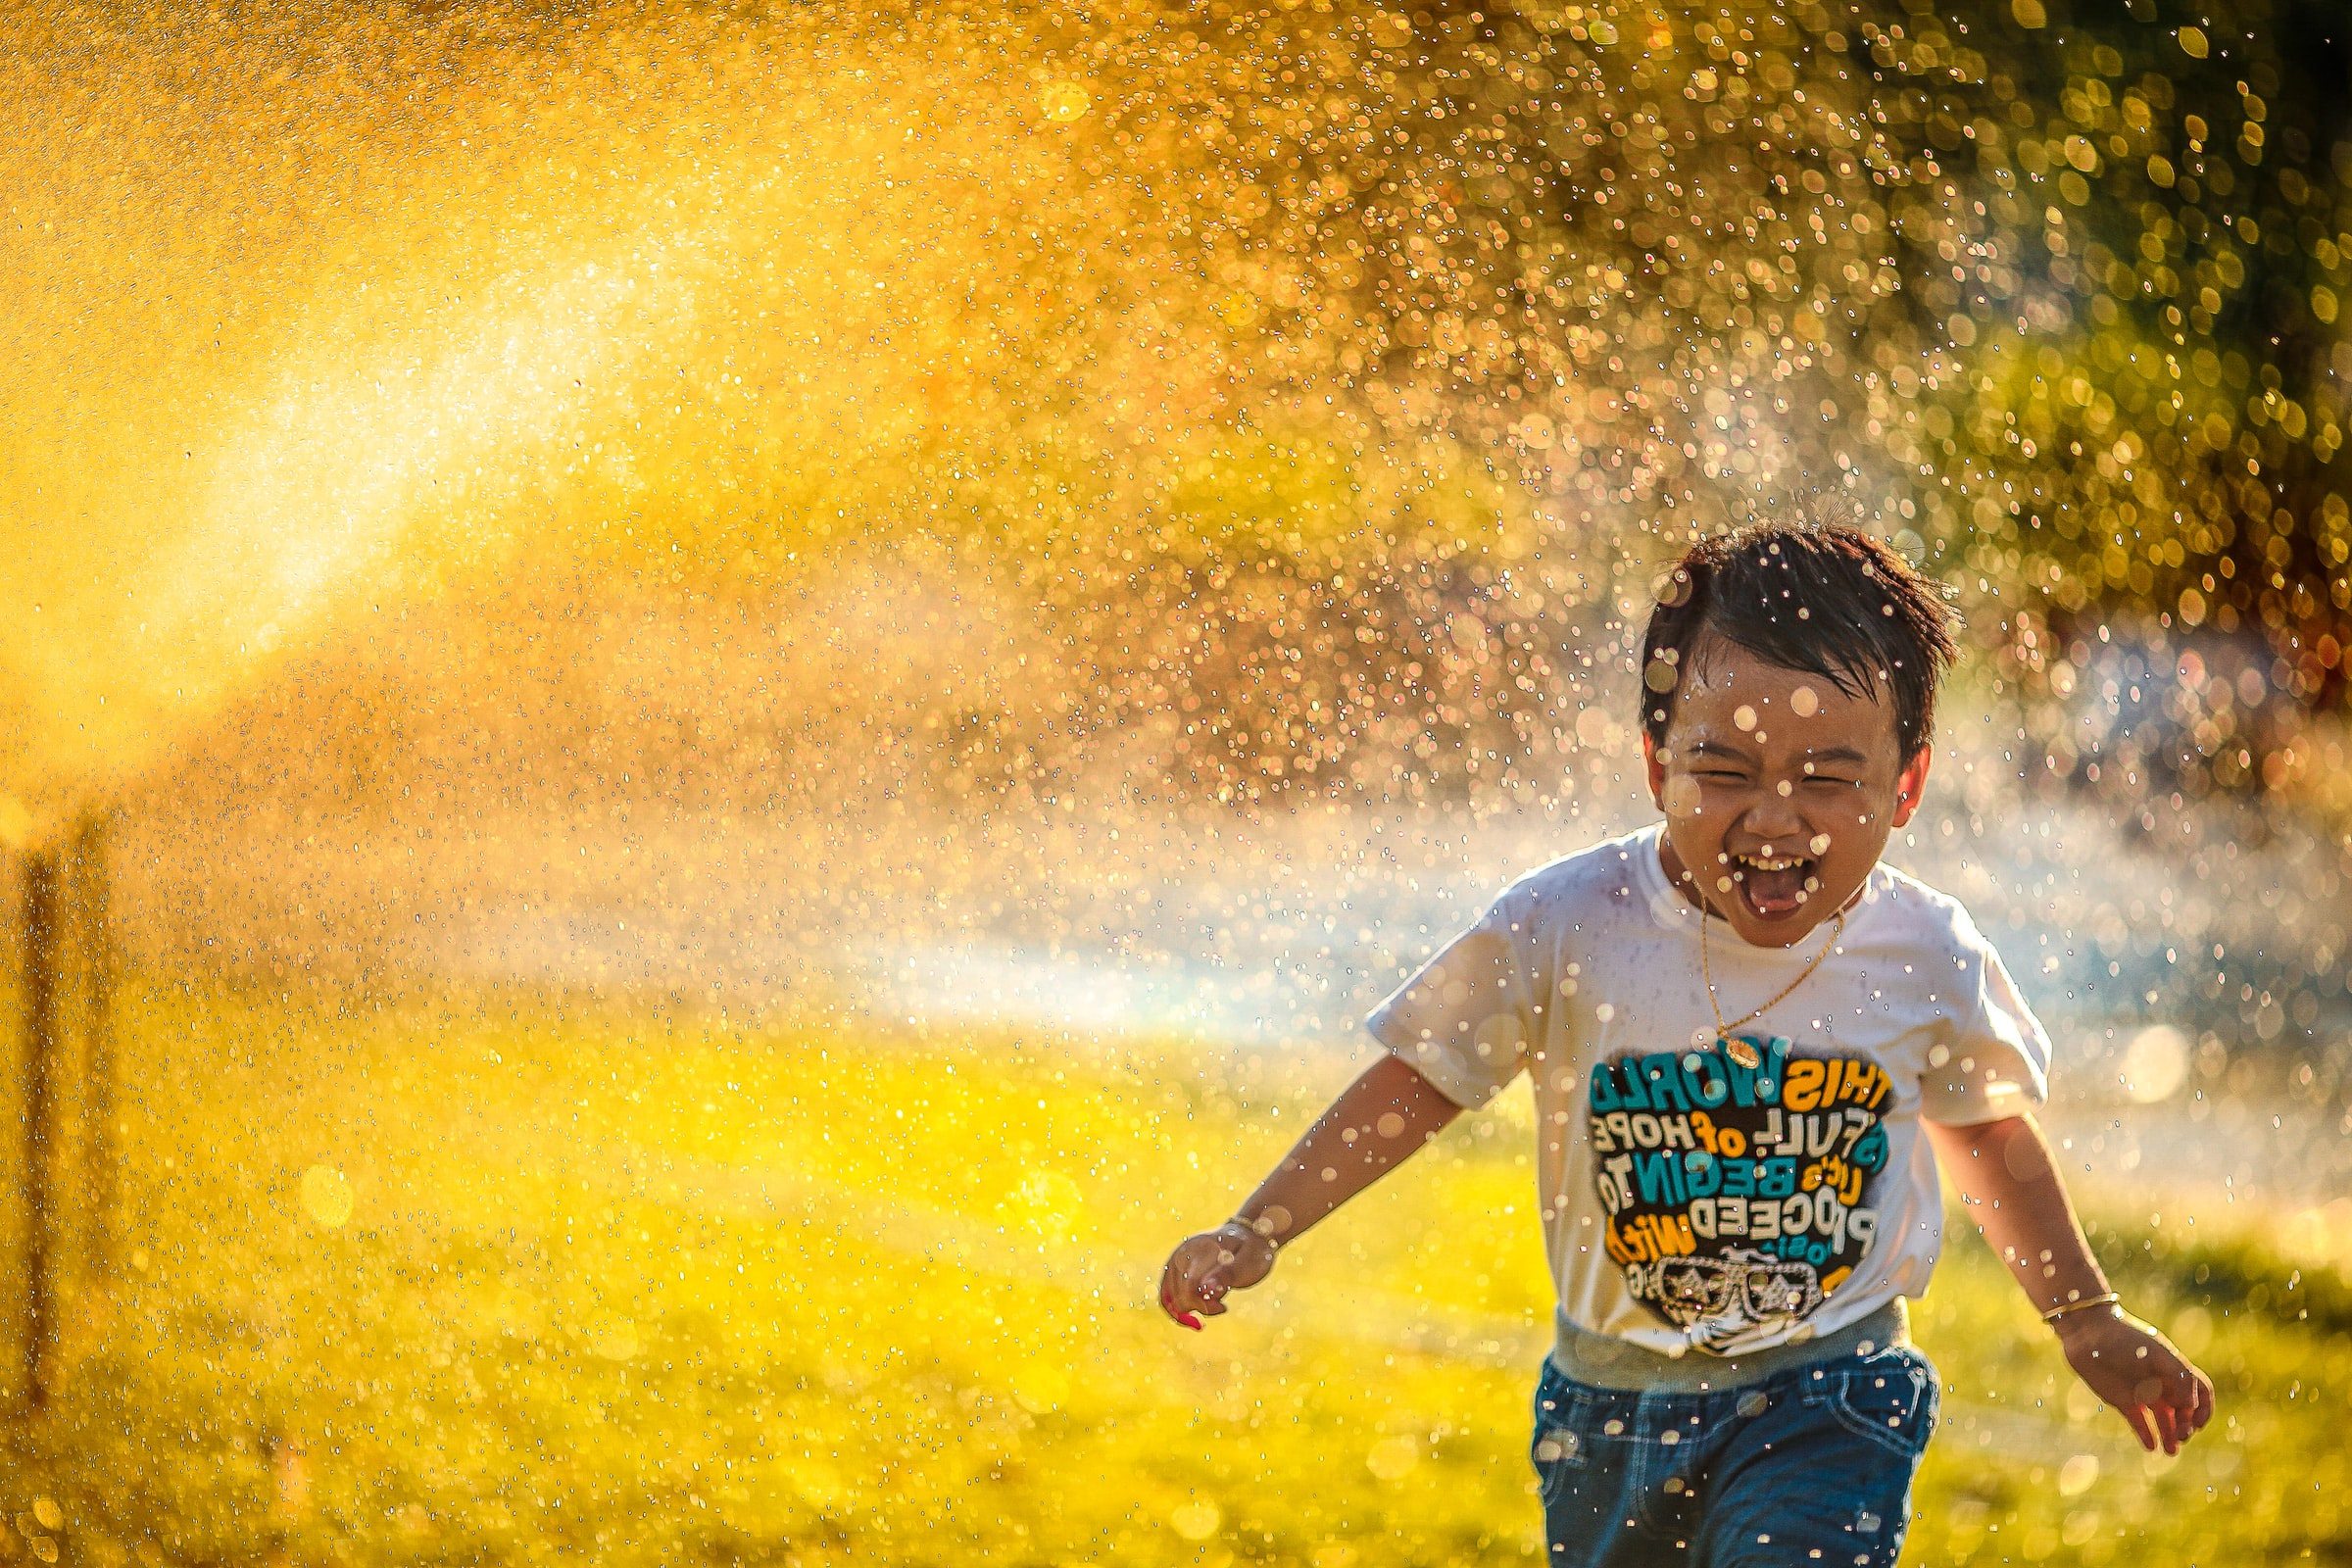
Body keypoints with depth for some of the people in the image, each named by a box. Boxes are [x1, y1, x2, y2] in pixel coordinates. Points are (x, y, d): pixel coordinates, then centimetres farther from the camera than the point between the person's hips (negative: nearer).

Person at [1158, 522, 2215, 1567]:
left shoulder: (1928, 961, -9)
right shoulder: (1565, 928, -14)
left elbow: (1986, 1130, 10)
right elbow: (1420, 1084, -1)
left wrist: (2086, 1318, 21)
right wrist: (1257, 1232, -7)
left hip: (1829, 1404, -2)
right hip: (1611, 1405, 2)